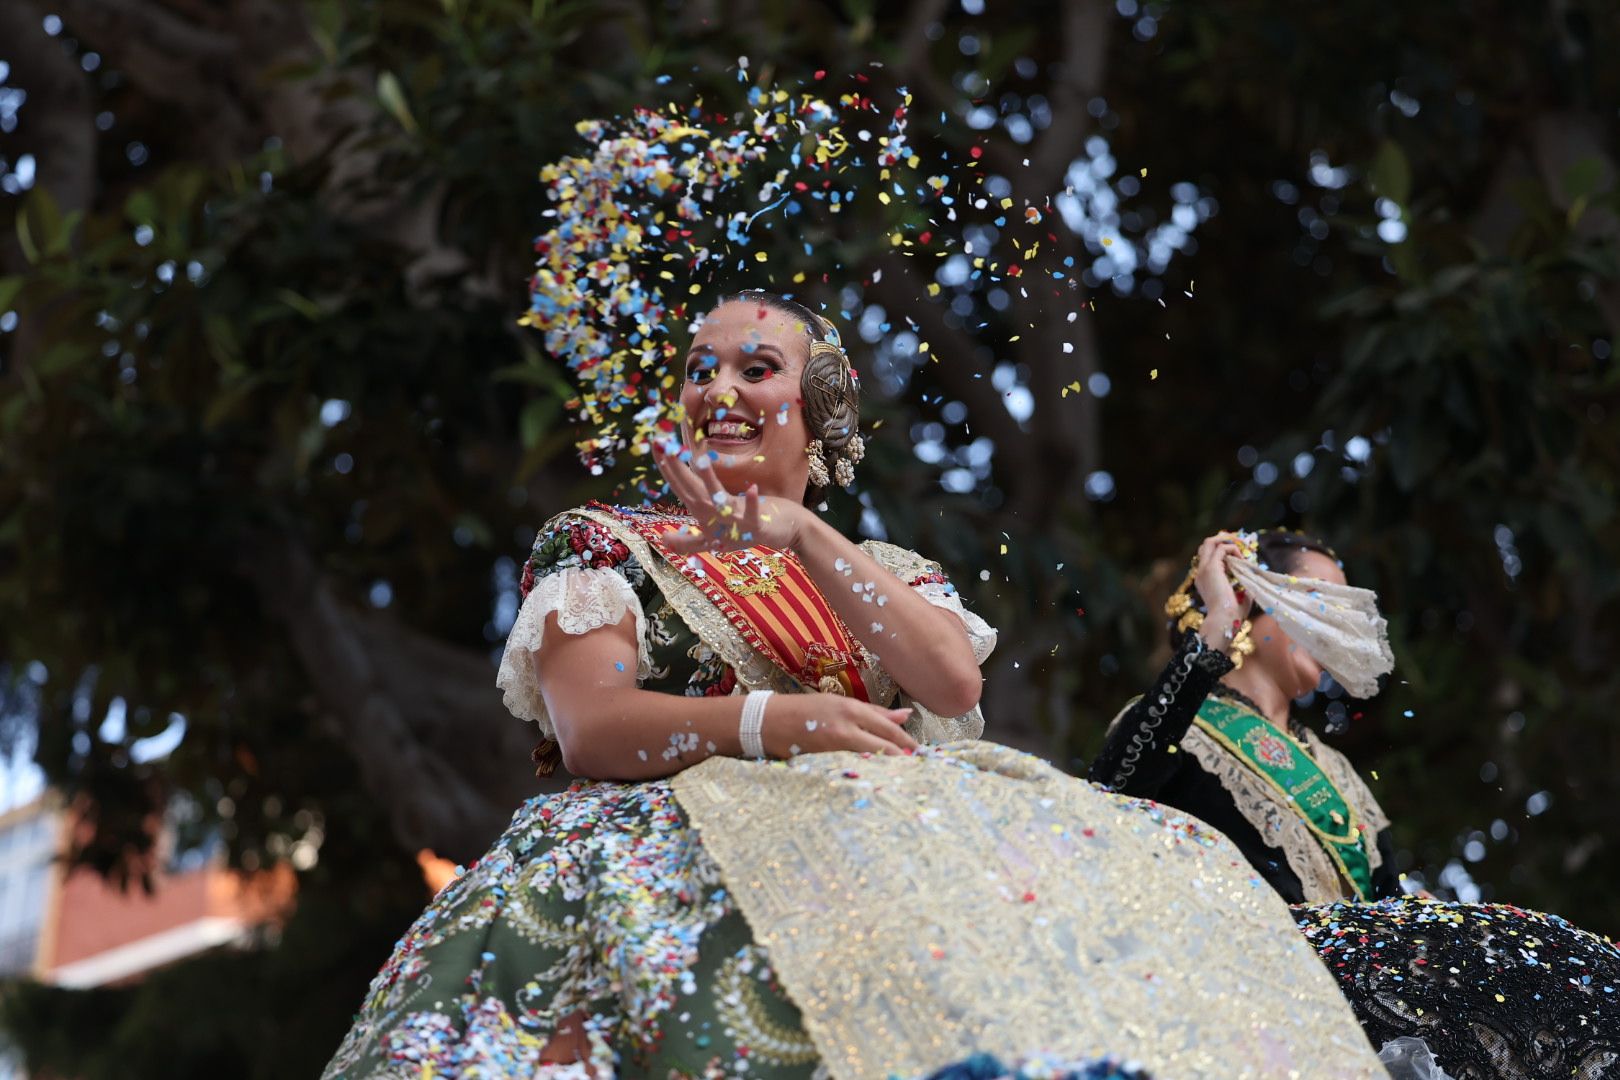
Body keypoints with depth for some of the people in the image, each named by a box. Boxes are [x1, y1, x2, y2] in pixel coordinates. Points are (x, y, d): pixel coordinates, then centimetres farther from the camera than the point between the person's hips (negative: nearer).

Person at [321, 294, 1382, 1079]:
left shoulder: (893, 573, 26)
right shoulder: (604, 547, 19)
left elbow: (953, 686, 2)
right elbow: (587, 728, 0)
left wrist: (803, 537, -5)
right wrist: (773, 721, -17)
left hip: (901, 828, 3)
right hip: (685, 819, -3)